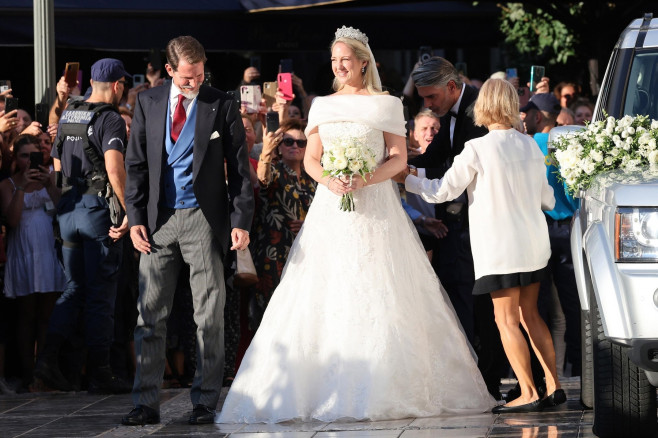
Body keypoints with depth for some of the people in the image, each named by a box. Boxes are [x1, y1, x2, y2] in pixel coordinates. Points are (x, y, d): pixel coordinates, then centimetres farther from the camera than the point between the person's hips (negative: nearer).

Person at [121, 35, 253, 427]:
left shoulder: (222, 105, 1)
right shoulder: (148, 103, 7)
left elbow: (239, 167, 1)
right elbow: (137, 164, 9)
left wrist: (241, 220, -6)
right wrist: (135, 218, 1)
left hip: (204, 219, -2)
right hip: (159, 219, 2)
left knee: (210, 317, 0)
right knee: (151, 316, 3)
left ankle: (205, 403, 7)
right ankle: (147, 404, 8)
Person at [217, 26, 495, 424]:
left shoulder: (386, 105, 2)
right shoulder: (322, 106, 13)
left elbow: (399, 157, -2)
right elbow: (311, 159, 11)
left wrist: (364, 180, -18)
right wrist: (329, 181, -11)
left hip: (374, 208, -3)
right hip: (331, 209, 3)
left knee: (378, 298, -7)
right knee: (323, 297, -4)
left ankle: (384, 388, -3)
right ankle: (325, 388, -3)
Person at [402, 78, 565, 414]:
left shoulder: (477, 149, -13)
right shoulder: (531, 146, 5)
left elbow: (443, 191, -8)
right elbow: (547, 199, 13)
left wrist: (405, 178, 5)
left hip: (500, 247, -6)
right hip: (534, 244, 6)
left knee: (507, 321, -2)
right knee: (530, 314, 15)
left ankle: (528, 393, -6)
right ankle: (554, 386, 14)